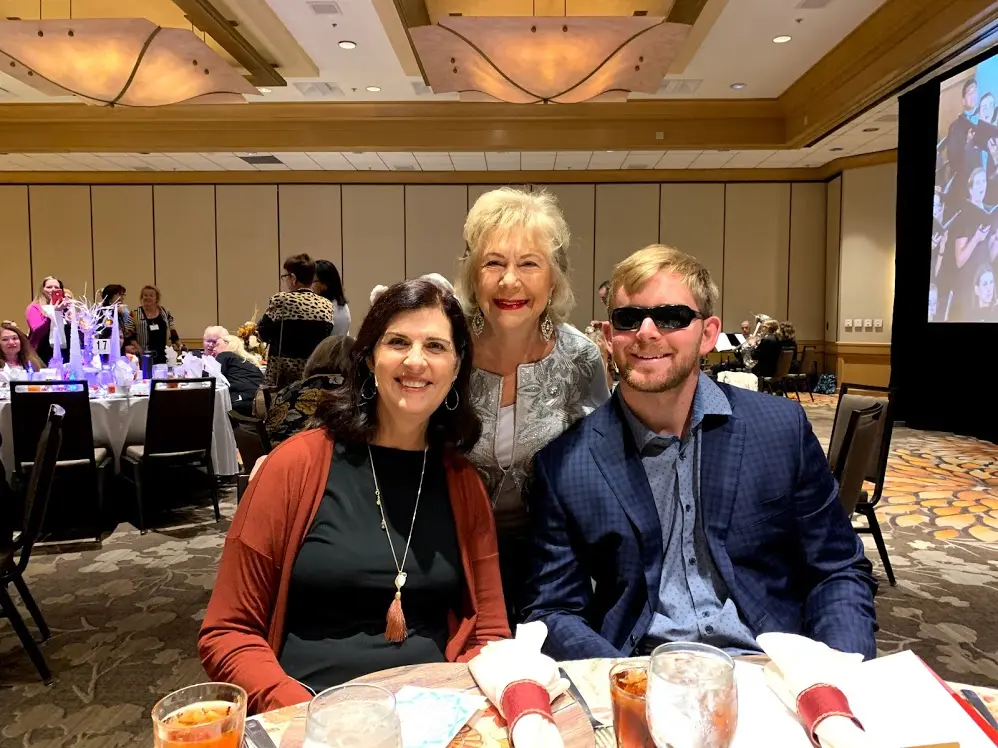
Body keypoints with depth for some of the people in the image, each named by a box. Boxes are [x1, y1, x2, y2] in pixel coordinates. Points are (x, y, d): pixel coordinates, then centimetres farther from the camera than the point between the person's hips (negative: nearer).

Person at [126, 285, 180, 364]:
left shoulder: (165, 312, 9)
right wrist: (138, 347, -12)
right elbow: (129, 335, 0)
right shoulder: (135, 313, 1)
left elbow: (172, 332, 12)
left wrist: (181, 347, 4)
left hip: (164, 355, 2)